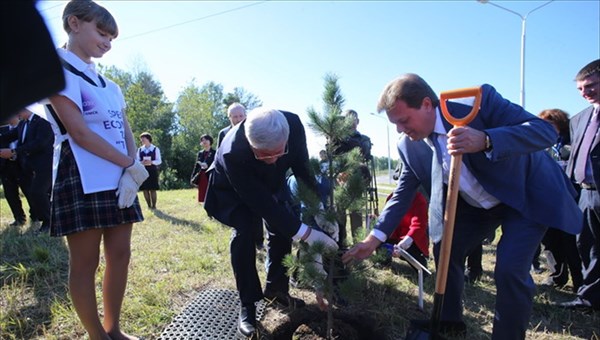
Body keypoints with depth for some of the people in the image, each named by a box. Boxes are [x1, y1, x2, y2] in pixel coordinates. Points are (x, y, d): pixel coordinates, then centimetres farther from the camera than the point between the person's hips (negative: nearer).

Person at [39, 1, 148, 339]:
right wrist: (133, 166, -13)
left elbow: (127, 133, 9)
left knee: (120, 254, 10)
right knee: (86, 263, 2)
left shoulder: (110, 85, 19)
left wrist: (131, 174, -8)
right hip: (84, 182, -8)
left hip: (120, 181, 8)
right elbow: (80, 133, -15)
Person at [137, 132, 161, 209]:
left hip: (152, 170, -3)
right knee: (145, 189, 3)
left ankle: (154, 206, 7)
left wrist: (151, 162, -19)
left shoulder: (155, 149, 2)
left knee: (153, 189, -3)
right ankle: (149, 205, 16)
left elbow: (159, 161, -1)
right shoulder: (140, 149, 10)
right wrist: (142, 163, -14)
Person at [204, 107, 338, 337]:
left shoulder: (293, 124, -34)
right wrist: (305, 233, -39)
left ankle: (276, 289, 21)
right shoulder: (233, 153, -45)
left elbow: (302, 167, -17)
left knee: (282, 230, 1)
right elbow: (261, 202, -38)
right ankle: (247, 305, -7)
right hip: (234, 190, -4)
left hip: (270, 183, 5)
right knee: (244, 233, -22)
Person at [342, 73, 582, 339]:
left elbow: (545, 130, -32)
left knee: (510, 269, -18)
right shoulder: (410, 147, -13)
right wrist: (375, 237, -14)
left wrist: (485, 140, -50)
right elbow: (403, 194, -4)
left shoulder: (480, 100, -29)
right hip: (476, 205, 5)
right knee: (445, 249, 4)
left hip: (527, 195, -5)